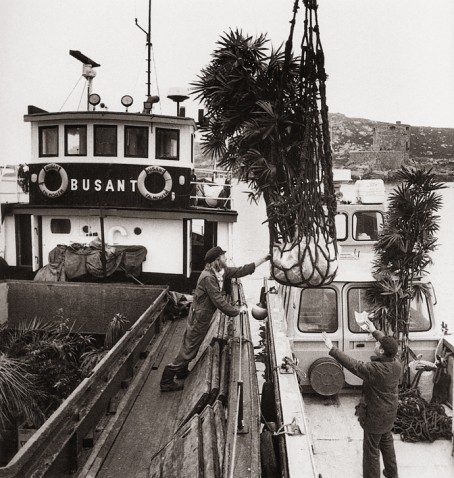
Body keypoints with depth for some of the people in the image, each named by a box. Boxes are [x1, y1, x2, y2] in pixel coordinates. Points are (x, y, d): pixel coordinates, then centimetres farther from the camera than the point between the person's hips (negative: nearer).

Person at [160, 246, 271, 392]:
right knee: (189, 349, -1)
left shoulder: (221, 272, 0)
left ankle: (182, 372, 42)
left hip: (203, 317, 9)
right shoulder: (209, 277, -28)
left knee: (191, 346, 23)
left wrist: (264, 259, 0)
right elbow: (219, 302, -28)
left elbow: (241, 271, 3)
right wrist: (238, 310, -17)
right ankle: (166, 382, 9)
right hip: (199, 318, -9)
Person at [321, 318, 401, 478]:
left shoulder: (376, 369, -35)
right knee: (387, 442, 28)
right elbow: (389, 344, 5)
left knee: (371, 450, 10)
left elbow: (352, 364, -34)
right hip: (389, 413, 8)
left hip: (375, 416, -8)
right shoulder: (397, 363, -13)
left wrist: (332, 348, -30)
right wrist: (374, 331, 16)